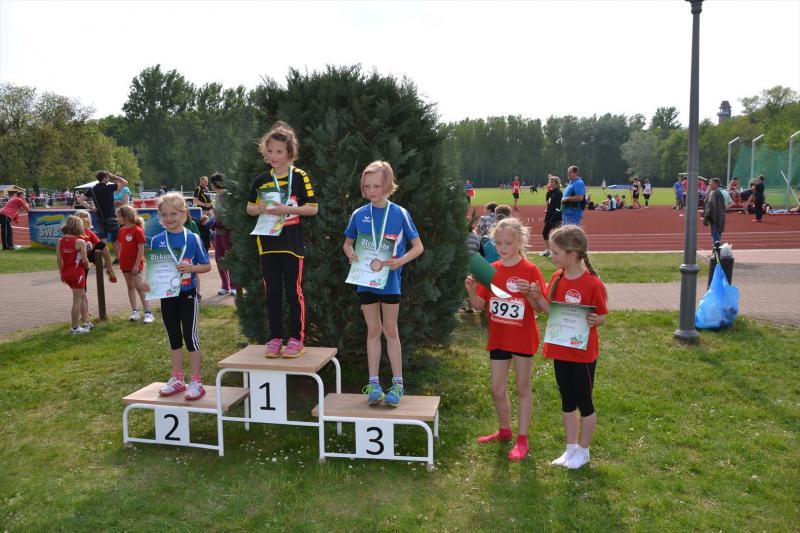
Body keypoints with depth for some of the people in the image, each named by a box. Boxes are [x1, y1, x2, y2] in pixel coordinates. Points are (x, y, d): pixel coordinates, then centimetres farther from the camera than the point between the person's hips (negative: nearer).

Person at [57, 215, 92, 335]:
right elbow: (84, 260, -16)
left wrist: (61, 273, 15)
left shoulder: (60, 241, 3)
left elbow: (58, 259, 6)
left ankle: (86, 322, 27)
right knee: (77, 301, 3)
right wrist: (87, 267, 5)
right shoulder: (80, 242, -15)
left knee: (83, 296, 21)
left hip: (66, 273, 7)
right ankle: (75, 328, 10)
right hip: (78, 273, -7)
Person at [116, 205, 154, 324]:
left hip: (135, 265, -7)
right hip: (125, 264, 7)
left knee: (139, 287, -7)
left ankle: (148, 313, -3)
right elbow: (120, 245, 15)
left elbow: (141, 249, -16)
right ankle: (135, 311, 17)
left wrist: (137, 265, -18)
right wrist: (120, 259, 8)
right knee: (130, 287, 11)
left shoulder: (138, 230, -15)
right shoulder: (122, 230, 7)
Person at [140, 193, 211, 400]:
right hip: (167, 296, 3)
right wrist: (143, 280, -14)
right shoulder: (157, 240, 1)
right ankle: (177, 379, 26)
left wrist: (191, 268, -20)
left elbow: (207, 266, -2)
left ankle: (196, 381, 11)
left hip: (187, 295, -3)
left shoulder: (193, 239, -6)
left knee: (190, 336, 2)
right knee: (174, 337, 14)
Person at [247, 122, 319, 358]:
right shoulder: (261, 179, 9)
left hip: (291, 241, -4)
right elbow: (250, 208, 16)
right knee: (272, 292, 9)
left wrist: (287, 209, -19)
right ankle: (275, 338, 19)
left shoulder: (299, 176, -5)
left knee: (293, 290, 0)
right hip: (267, 241, 5)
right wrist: (260, 209, -6)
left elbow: (312, 208, -7)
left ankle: (296, 339, 9)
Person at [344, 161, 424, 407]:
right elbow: (347, 242, 15)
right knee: (373, 330, 9)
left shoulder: (400, 214, -6)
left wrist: (400, 261, -17)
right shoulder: (359, 215, 1)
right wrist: (350, 253, -8)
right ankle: (373, 383, 16)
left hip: (390, 281, -2)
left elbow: (418, 246, 0)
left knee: (390, 330, 5)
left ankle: (398, 383, 14)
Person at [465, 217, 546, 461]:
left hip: (523, 340, -4)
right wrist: (471, 290, -20)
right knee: (497, 390, 12)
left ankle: (522, 439, 20)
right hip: (498, 339, 4)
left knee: (523, 389, 9)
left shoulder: (530, 270, -11)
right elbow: (479, 305, -1)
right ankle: (504, 430, 34)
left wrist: (530, 294, -30)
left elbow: (540, 308, -11)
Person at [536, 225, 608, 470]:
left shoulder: (592, 283, -18)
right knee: (567, 401, 18)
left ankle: (583, 451, 28)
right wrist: (538, 297, -12)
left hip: (583, 353, -6)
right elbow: (551, 310, 5)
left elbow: (603, 316, -9)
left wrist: (594, 320, -31)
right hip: (560, 350, 6)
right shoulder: (557, 278, 0)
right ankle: (571, 447, 33)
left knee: (584, 402, 10)